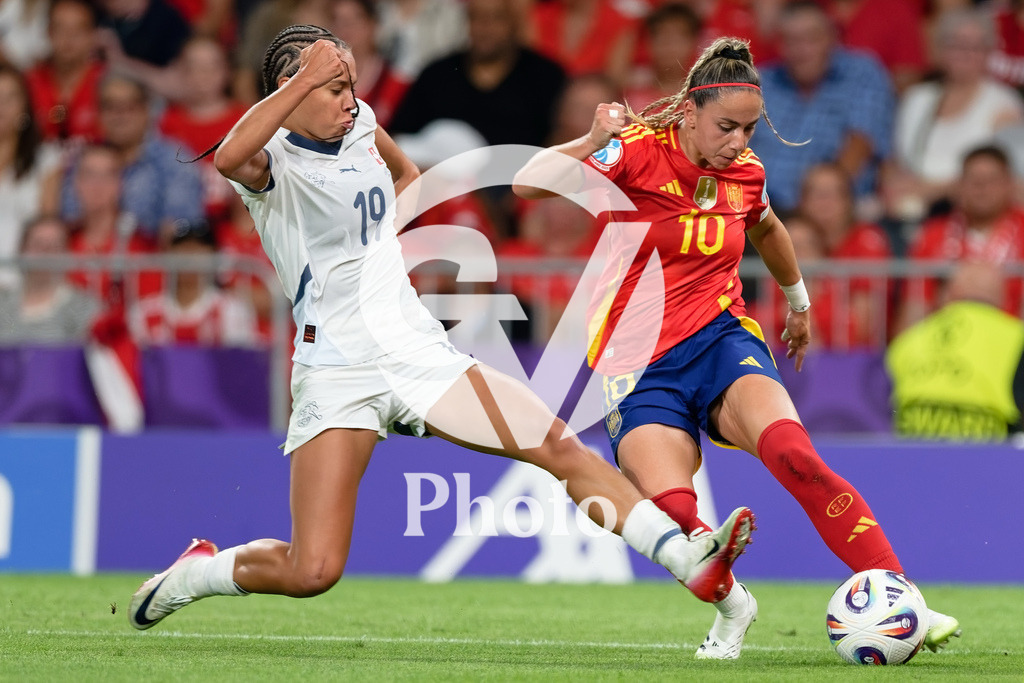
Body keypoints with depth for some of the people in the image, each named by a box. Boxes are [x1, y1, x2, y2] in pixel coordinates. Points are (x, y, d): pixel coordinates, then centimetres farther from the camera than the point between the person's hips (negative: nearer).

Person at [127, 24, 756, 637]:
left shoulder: (360, 126, 10)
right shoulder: (272, 162, -10)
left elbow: (406, 174, 34)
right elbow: (229, 159, -37)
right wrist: (304, 80, -35)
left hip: (420, 353, 6)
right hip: (337, 374, -6)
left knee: (564, 451, -10)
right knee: (312, 573, -13)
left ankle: (689, 559, -10)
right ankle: (197, 573, 14)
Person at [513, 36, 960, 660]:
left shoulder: (746, 172, 5)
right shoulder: (638, 151, -9)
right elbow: (527, 185, -22)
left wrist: (799, 300, 43)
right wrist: (592, 141, -36)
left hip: (721, 339, 3)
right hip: (639, 367, -2)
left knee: (794, 457, -29)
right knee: (672, 513, -27)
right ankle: (733, 608, 6)